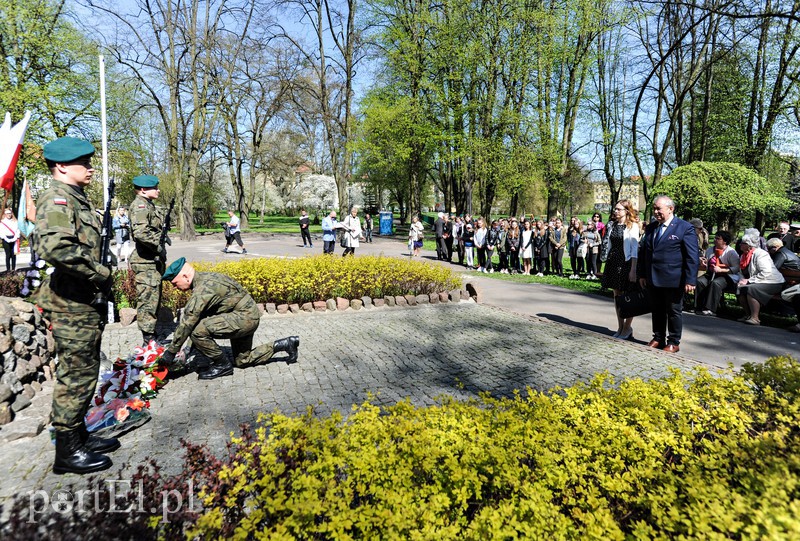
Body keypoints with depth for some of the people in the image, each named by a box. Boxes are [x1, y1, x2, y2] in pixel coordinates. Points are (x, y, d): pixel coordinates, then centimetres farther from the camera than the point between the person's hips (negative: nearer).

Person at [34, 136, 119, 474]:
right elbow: (53, 247, -35)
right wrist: (100, 273, -25)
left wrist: (100, 276, 13)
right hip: (71, 306, -10)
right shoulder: (57, 199, -16)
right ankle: (67, 453, 13)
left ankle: (80, 436, 33)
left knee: (84, 374, 19)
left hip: (84, 303, 10)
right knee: (75, 377, 0)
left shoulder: (76, 199, 15)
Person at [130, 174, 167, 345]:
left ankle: (152, 335, 28)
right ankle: (148, 340, 2)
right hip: (146, 261, -10)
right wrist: (158, 247, -18)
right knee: (148, 299, -5)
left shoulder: (149, 204, 17)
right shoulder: (140, 205, -14)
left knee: (154, 298, 17)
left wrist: (160, 251, 15)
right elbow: (141, 233, -29)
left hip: (154, 260, 10)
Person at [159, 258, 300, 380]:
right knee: (243, 360, 20)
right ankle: (285, 344, 24)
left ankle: (222, 365, -3)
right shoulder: (203, 278, 8)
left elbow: (187, 323, -24)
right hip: (248, 316, 11)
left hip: (244, 316, -11)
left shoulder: (203, 289, -23)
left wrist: (171, 351, -16)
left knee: (198, 331, -23)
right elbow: (201, 315, 15)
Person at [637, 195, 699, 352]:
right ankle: (658, 338, 26)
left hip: (673, 280, -5)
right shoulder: (650, 227, 11)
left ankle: (674, 342, 17)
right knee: (657, 310, 14)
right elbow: (643, 251, 16)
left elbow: (692, 257, -10)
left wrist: (690, 280, -15)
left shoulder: (685, 228, -7)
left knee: (674, 311, 6)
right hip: (653, 279, 5)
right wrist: (642, 274, 11)